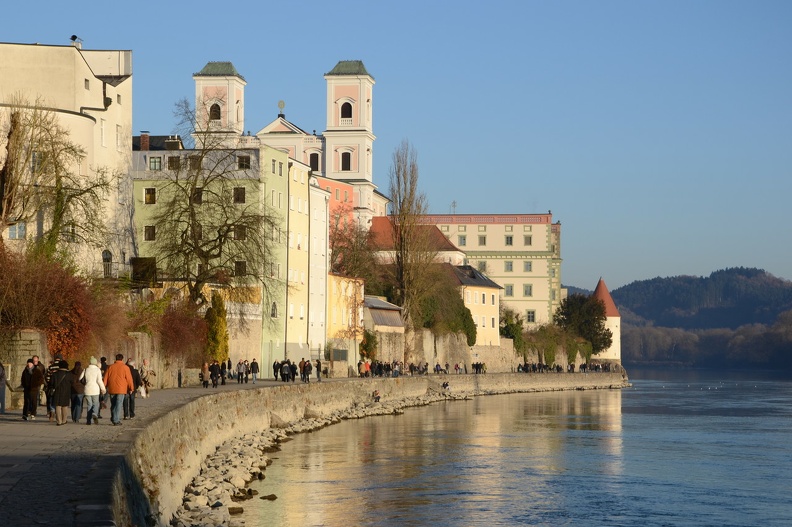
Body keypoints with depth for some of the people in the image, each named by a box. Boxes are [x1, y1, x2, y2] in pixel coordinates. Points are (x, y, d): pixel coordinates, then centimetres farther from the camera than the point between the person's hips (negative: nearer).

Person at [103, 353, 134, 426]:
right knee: (119, 405, -2)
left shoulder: (110, 367, 7)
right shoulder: (125, 367, -4)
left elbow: (105, 378, 8)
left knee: (113, 405, 17)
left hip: (112, 389, 3)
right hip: (121, 390, -3)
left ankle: (113, 418, 20)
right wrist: (131, 388, 7)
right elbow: (129, 379, -3)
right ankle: (116, 420, -7)